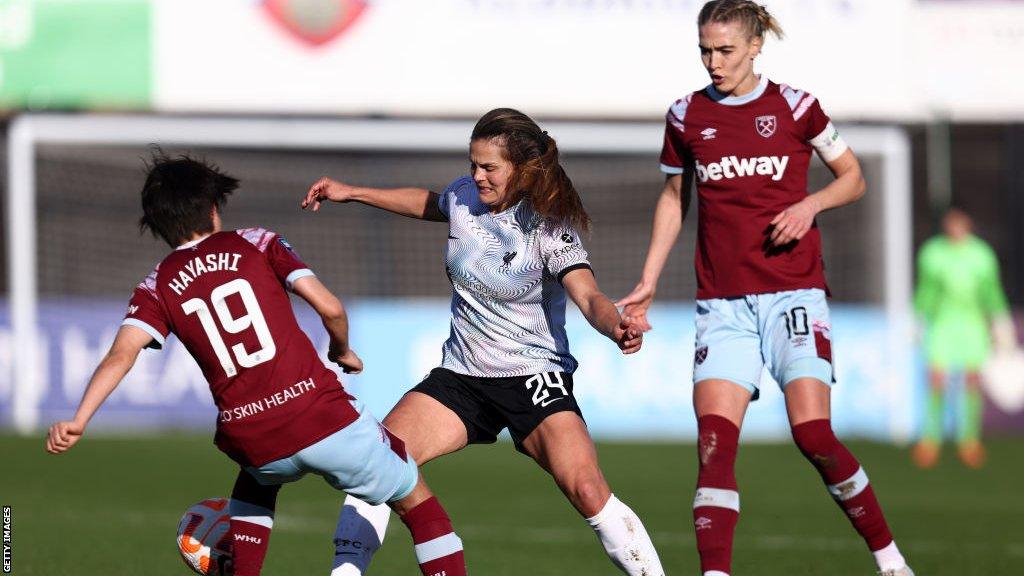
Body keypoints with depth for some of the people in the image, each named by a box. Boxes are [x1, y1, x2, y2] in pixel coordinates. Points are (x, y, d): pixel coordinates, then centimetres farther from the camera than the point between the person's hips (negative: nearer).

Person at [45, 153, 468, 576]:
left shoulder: (158, 287, 10)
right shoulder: (255, 244, 7)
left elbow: (122, 354, -7)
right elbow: (330, 308, -1)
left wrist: (78, 421, -13)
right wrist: (342, 351, 19)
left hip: (252, 442, 3)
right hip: (322, 413, -2)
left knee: (257, 479, 39)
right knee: (414, 497, 16)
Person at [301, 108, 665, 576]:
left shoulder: (548, 225, -15)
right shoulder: (465, 195, 0)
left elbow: (588, 296, -29)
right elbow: (431, 204, 26)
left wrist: (617, 328, -51)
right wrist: (351, 193, 26)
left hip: (534, 375, -5)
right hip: (460, 375, 5)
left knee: (586, 489, -25)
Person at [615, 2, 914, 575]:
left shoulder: (793, 106, 0)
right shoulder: (687, 116, 6)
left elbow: (853, 177, 10)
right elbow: (674, 199, 20)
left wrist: (810, 205, -10)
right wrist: (648, 283, 15)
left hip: (793, 291, -2)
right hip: (723, 303, 2)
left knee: (813, 435, -12)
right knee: (714, 439, -14)